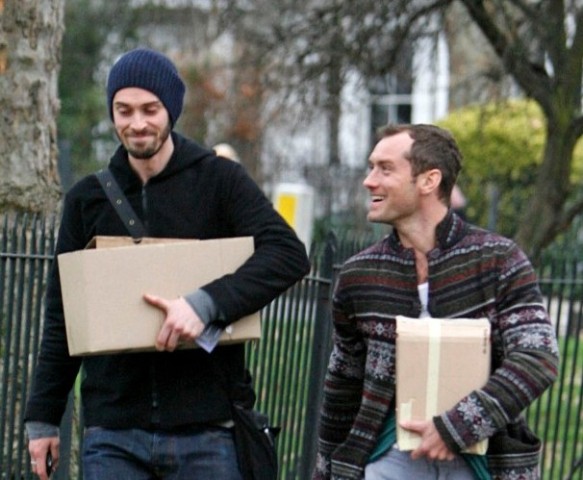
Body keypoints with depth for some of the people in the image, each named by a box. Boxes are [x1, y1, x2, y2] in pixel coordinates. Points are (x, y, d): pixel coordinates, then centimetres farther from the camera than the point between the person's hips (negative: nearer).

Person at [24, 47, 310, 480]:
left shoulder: (219, 180, 1)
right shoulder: (88, 199, 11)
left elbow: (289, 254, -12)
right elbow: (61, 319, 15)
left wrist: (207, 303, -25)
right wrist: (43, 416, 11)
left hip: (205, 430, -2)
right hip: (113, 434, 2)